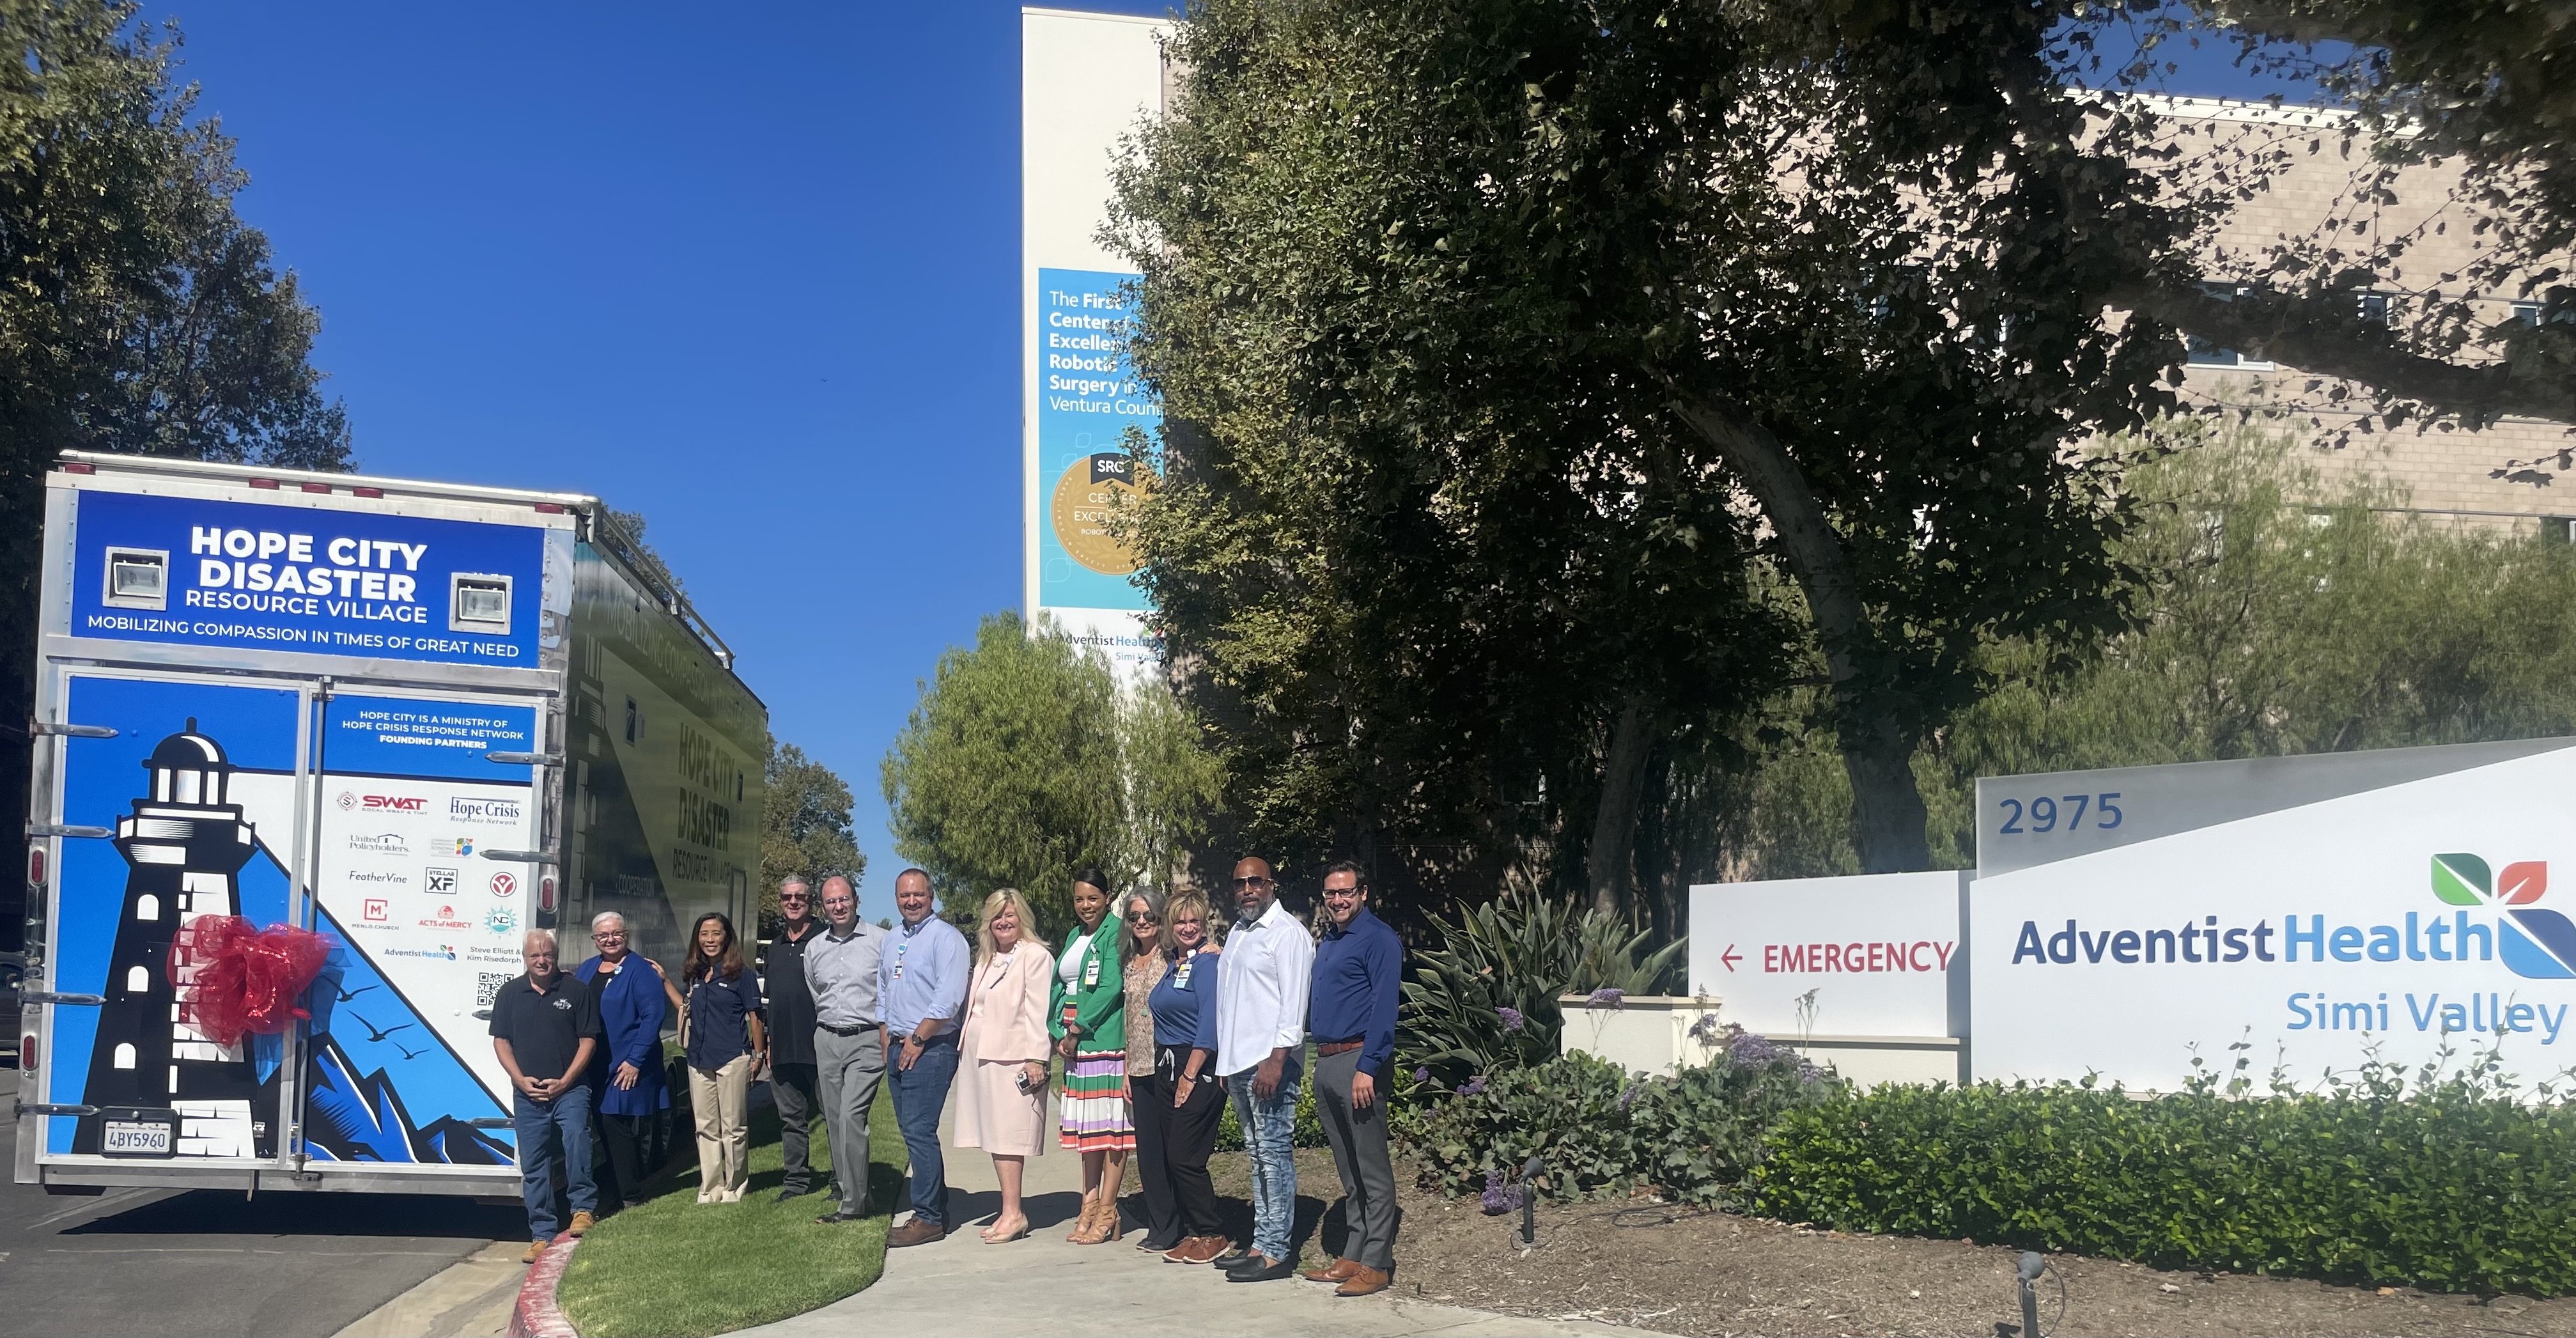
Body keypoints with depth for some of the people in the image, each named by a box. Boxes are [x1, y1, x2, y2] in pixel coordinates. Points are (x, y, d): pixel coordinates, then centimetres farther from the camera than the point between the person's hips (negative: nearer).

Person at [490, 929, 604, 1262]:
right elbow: (501, 1041, 10)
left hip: (569, 1089, -3)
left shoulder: (576, 990, 2)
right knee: (533, 1166, 5)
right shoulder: (510, 994, 9)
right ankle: (542, 1236, 12)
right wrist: (521, 1079, -4)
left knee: (576, 1138, -27)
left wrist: (565, 1081, -9)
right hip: (527, 1094, 3)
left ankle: (583, 1209, -15)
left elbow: (588, 1040, 0)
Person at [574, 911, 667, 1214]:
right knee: (606, 1131, 10)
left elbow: (654, 1015, -13)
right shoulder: (584, 971, 14)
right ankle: (614, 1195, 20)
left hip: (627, 1069, -7)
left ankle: (630, 1198, 1)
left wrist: (635, 1060, -18)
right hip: (593, 1070, 7)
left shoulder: (640, 971, -7)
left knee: (620, 1130, -7)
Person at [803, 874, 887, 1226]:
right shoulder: (814, 947, 13)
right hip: (826, 1039, 6)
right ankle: (851, 1192, 16)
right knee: (834, 1122, 6)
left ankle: (853, 1203, -10)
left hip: (866, 1040, -6)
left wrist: (887, 1043, -6)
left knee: (852, 1117, -15)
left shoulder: (879, 940, -3)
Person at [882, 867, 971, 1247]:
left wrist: (918, 1038, -14)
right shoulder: (891, 941, 17)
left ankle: (928, 1219, -7)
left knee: (919, 1131, -12)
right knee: (914, 1132, 10)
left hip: (932, 1048, -8)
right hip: (899, 1047, 8)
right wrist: (888, 1041, 14)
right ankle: (937, 1209, 18)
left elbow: (949, 998, -17)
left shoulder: (945, 937, -9)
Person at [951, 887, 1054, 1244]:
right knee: (994, 1135, 8)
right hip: (981, 1056, 8)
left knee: (1008, 1137, -8)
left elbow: (1038, 1012, -12)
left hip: (1012, 1058, -8)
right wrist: (964, 1047, 15)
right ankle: (1009, 1211, 12)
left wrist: (1037, 1058, -18)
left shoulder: (1035, 956, -6)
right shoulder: (986, 959, 19)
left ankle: (1013, 1214, -5)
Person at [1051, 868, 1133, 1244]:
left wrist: (1078, 1029, -12)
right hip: (1076, 1043, 8)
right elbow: (1059, 986, 15)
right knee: (1088, 1128, 11)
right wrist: (1059, 1033, 1)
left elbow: (1111, 986, -15)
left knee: (1112, 1127, -4)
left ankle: (1107, 1213, -2)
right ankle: (1090, 1208, 16)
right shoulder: (1074, 936, 17)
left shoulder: (1116, 932, -7)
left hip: (1106, 1039, -8)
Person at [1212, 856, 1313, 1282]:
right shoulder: (1238, 932, 18)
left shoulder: (1287, 932, -8)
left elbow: (1293, 1003, -15)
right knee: (1258, 1155, 12)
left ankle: (1276, 1252, -4)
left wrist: (1276, 1060, -22)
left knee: (1274, 1154, -7)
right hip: (1238, 1062, 9)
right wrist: (1226, 1060, 17)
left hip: (1269, 1060, -9)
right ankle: (1260, 1244, 17)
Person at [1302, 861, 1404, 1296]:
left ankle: (1376, 1265, -2)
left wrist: (1368, 1068, -22)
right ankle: (1353, 1256, 19)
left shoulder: (1378, 939, -9)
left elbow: (1384, 1008, -16)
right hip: (1325, 1064, 9)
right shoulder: (1327, 941, 18)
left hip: (1357, 1060, -9)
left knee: (1372, 1170, -5)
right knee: (1348, 1171, 13)